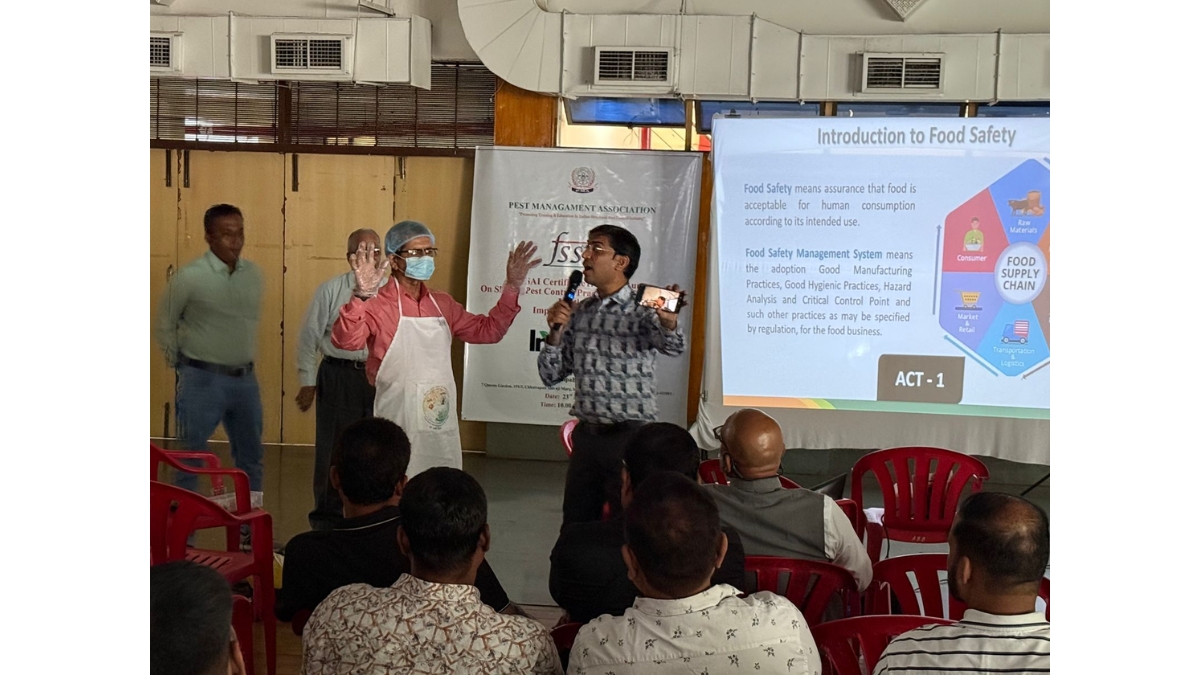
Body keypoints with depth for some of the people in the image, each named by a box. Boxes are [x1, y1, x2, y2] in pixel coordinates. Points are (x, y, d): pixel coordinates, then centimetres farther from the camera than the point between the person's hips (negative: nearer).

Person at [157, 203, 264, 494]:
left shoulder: (253, 274, 3)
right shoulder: (189, 277, -12)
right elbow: (166, 326, -1)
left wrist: (246, 362, 11)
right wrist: (182, 366, 3)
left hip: (245, 379, 5)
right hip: (202, 380, -5)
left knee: (251, 459, 16)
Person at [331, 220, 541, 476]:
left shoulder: (442, 303, 12)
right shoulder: (378, 304, -9)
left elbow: (487, 331, 18)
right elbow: (345, 340, -24)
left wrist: (512, 288, 10)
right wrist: (361, 297, -38)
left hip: (443, 426, 6)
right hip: (399, 428, -6)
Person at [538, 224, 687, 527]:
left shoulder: (641, 311, -8)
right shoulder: (579, 312, 8)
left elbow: (672, 347, -28)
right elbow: (551, 377, 10)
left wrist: (669, 322, -50)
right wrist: (555, 333, -7)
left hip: (631, 436, -5)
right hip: (587, 434, 5)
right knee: (575, 527, 12)